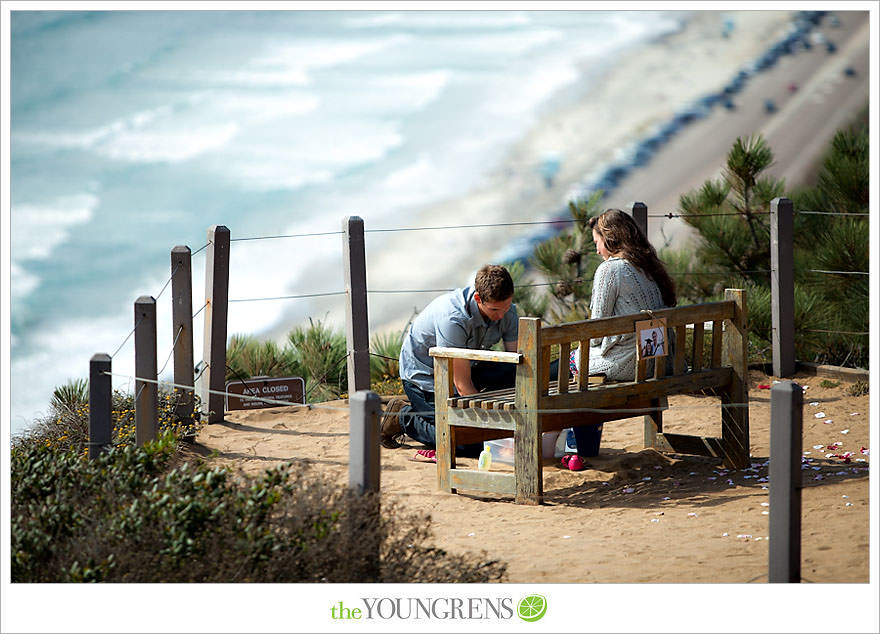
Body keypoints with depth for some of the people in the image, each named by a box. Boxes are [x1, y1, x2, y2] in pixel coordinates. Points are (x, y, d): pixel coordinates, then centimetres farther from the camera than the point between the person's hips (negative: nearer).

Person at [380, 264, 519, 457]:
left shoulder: (507, 311, -15)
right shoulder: (453, 318, -35)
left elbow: (519, 364, -11)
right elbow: (463, 386, -32)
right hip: (423, 374, -7)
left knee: (514, 373, -19)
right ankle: (403, 416, 1)